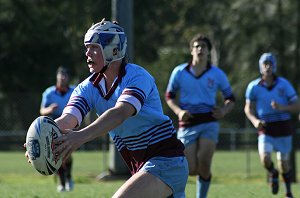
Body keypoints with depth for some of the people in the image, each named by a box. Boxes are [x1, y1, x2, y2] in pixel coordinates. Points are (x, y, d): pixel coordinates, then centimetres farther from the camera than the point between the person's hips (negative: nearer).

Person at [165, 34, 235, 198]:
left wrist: (224, 110, -11)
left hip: (209, 122, 0)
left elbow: (230, 99, 12)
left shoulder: (217, 74, 3)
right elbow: (169, 96, 10)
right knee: (191, 170, -8)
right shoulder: (179, 72, 2)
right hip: (187, 124, 0)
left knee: (204, 164, -17)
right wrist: (179, 111, -9)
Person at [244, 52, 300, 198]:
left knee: (284, 163, 8)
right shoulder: (254, 87, -7)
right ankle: (273, 174, 16)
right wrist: (255, 121, -19)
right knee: (265, 159, -20)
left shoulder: (284, 84, -9)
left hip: (283, 128, 0)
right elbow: (248, 109, 2)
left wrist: (281, 108, -25)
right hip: (266, 129, 0)